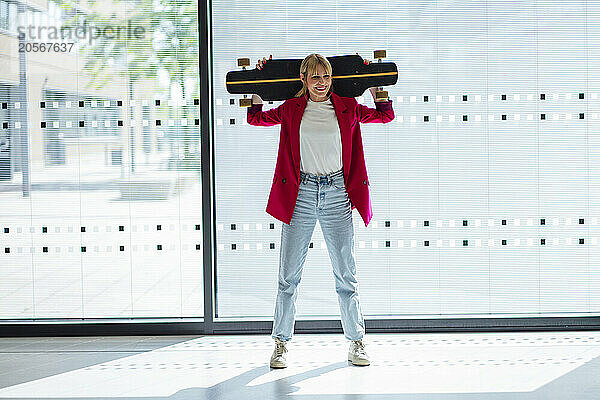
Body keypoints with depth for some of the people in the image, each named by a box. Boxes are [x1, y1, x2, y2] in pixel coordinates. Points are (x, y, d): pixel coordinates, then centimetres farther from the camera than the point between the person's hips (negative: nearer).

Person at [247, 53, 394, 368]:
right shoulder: (292, 109, 5)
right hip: (300, 193, 0)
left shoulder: (347, 107, 5)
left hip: (337, 194, 0)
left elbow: (386, 115, 16)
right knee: (288, 274, 2)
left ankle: (356, 342, 15)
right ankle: (281, 343, 13)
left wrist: (374, 82, 10)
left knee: (346, 274, 4)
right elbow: (256, 118, 18)